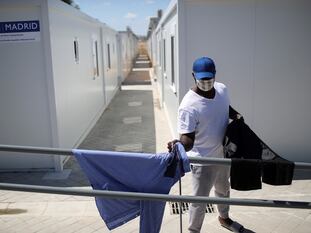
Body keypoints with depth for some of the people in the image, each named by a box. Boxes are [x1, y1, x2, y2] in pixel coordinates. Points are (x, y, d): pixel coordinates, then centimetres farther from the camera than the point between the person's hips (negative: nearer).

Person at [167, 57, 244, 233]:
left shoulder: (222, 89, -7)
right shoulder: (189, 105, -28)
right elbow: (188, 138, -29)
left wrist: (236, 115, -5)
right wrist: (179, 145, -50)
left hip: (223, 154, 7)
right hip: (203, 160, -7)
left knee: (223, 189, 30)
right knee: (200, 200, 5)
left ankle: (224, 218, 58)